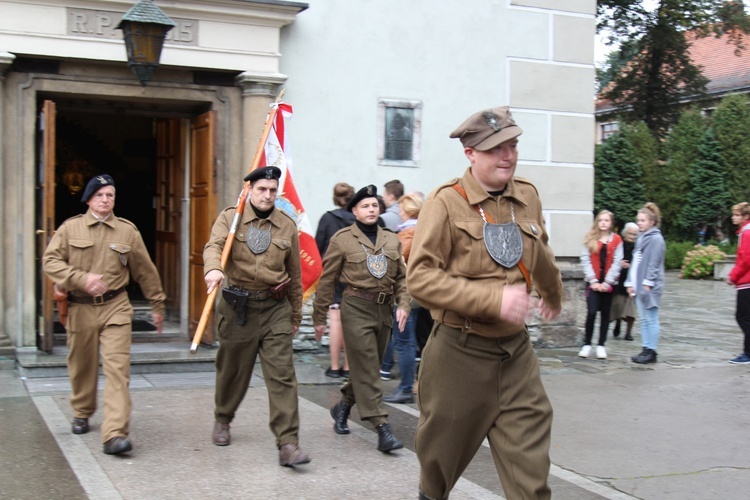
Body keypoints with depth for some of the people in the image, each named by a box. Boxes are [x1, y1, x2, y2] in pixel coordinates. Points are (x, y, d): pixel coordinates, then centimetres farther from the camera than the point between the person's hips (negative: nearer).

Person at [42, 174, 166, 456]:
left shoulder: (127, 231, 5)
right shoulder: (71, 228, 3)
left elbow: (145, 271, 11)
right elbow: (50, 261, -5)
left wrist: (157, 304, 16)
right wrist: (82, 279, -20)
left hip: (115, 308, -1)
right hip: (80, 308, 1)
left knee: (117, 368, -12)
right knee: (82, 366, 15)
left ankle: (115, 434, -16)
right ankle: (82, 413, 42)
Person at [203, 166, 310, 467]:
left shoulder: (287, 226, 7)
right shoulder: (230, 218, 0)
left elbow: (294, 274, 13)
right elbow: (214, 246, -19)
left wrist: (296, 315, 16)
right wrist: (213, 269, -42)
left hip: (275, 309, 1)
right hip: (237, 307, -1)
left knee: (282, 375, -8)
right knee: (232, 370, 13)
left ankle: (288, 444, -9)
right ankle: (222, 421, 40)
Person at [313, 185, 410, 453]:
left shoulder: (392, 240, 13)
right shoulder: (342, 239, -1)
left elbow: (401, 277, 16)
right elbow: (327, 279, 1)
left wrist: (403, 304, 0)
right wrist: (319, 318, 1)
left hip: (385, 310, 6)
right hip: (356, 308, -5)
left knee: (367, 367, 15)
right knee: (366, 369, -8)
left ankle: (343, 406, 38)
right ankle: (382, 427, -10)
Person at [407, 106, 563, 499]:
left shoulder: (528, 196, 6)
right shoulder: (446, 202, -11)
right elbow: (420, 278, -19)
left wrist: (553, 293, 43)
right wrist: (494, 300, -25)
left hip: (515, 350, 4)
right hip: (459, 352, -4)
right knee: (444, 451, 16)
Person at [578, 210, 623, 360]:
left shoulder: (616, 240, 3)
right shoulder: (589, 238, 4)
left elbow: (617, 263, -2)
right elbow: (585, 260, -2)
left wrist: (607, 282, -10)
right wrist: (593, 281, -10)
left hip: (608, 283, 1)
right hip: (593, 282, -1)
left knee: (605, 313, 6)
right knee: (591, 312, -11)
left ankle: (601, 345, 14)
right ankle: (587, 344, 1)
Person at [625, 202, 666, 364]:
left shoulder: (656, 239, -10)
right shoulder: (641, 238, 17)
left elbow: (654, 264, -15)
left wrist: (647, 283, -17)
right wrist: (630, 283, 13)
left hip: (649, 287, -9)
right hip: (639, 285, 9)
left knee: (651, 319, -4)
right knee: (644, 319, 12)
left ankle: (651, 351, 1)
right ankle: (646, 350, 17)